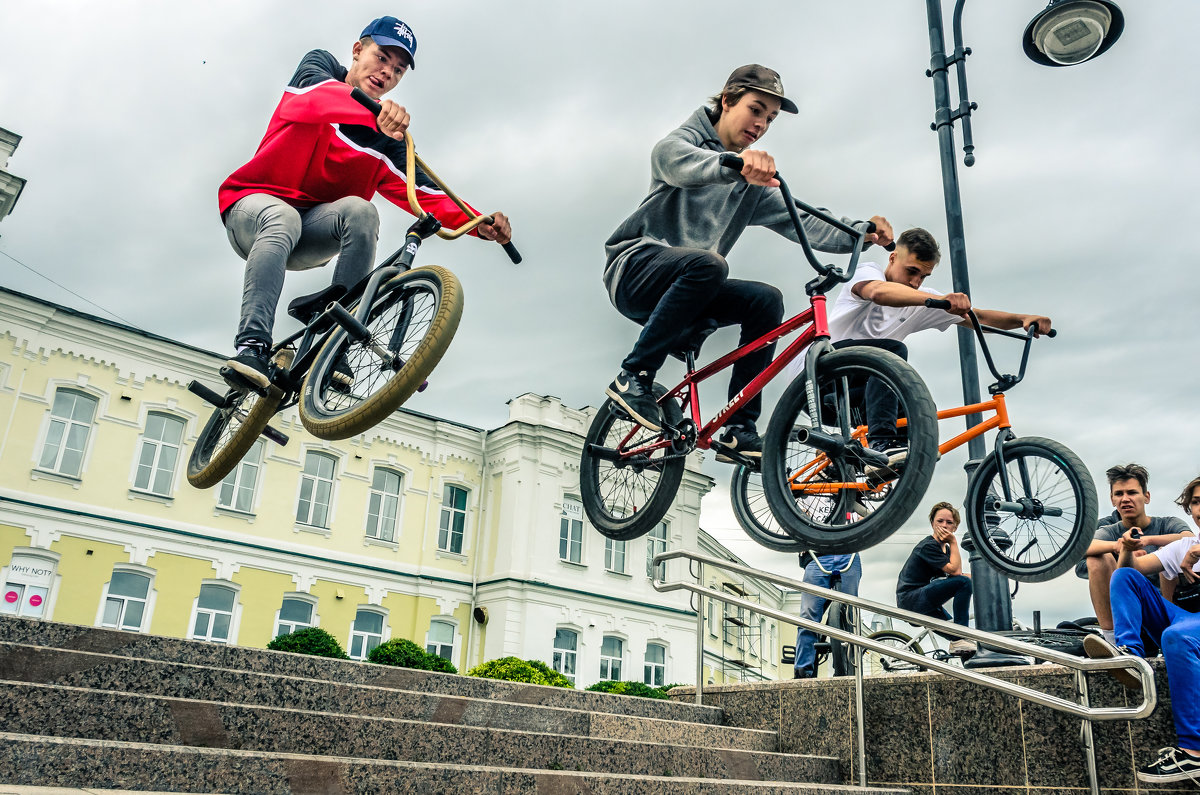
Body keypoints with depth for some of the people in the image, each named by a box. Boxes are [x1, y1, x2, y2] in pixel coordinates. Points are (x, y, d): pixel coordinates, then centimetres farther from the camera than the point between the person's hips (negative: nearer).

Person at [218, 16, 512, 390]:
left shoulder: (387, 139, 6)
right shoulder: (319, 65, 1)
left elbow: (424, 195, -7)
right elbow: (315, 96, -24)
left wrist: (478, 223, -26)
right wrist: (376, 110, -46)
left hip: (309, 236, 3)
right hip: (253, 204, -2)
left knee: (360, 211, -29)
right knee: (282, 217, -37)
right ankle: (251, 346, -43)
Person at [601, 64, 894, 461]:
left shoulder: (755, 180, 17)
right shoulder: (688, 138, -1)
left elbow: (800, 222, 4)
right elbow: (674, 159, -28)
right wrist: (735, 163, -49)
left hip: (683, 287, 6)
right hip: (636, 267, -6)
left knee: (766, 300, -16)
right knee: (707, 262, -35)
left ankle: (739, 431, -14)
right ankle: (633, 378, -25)